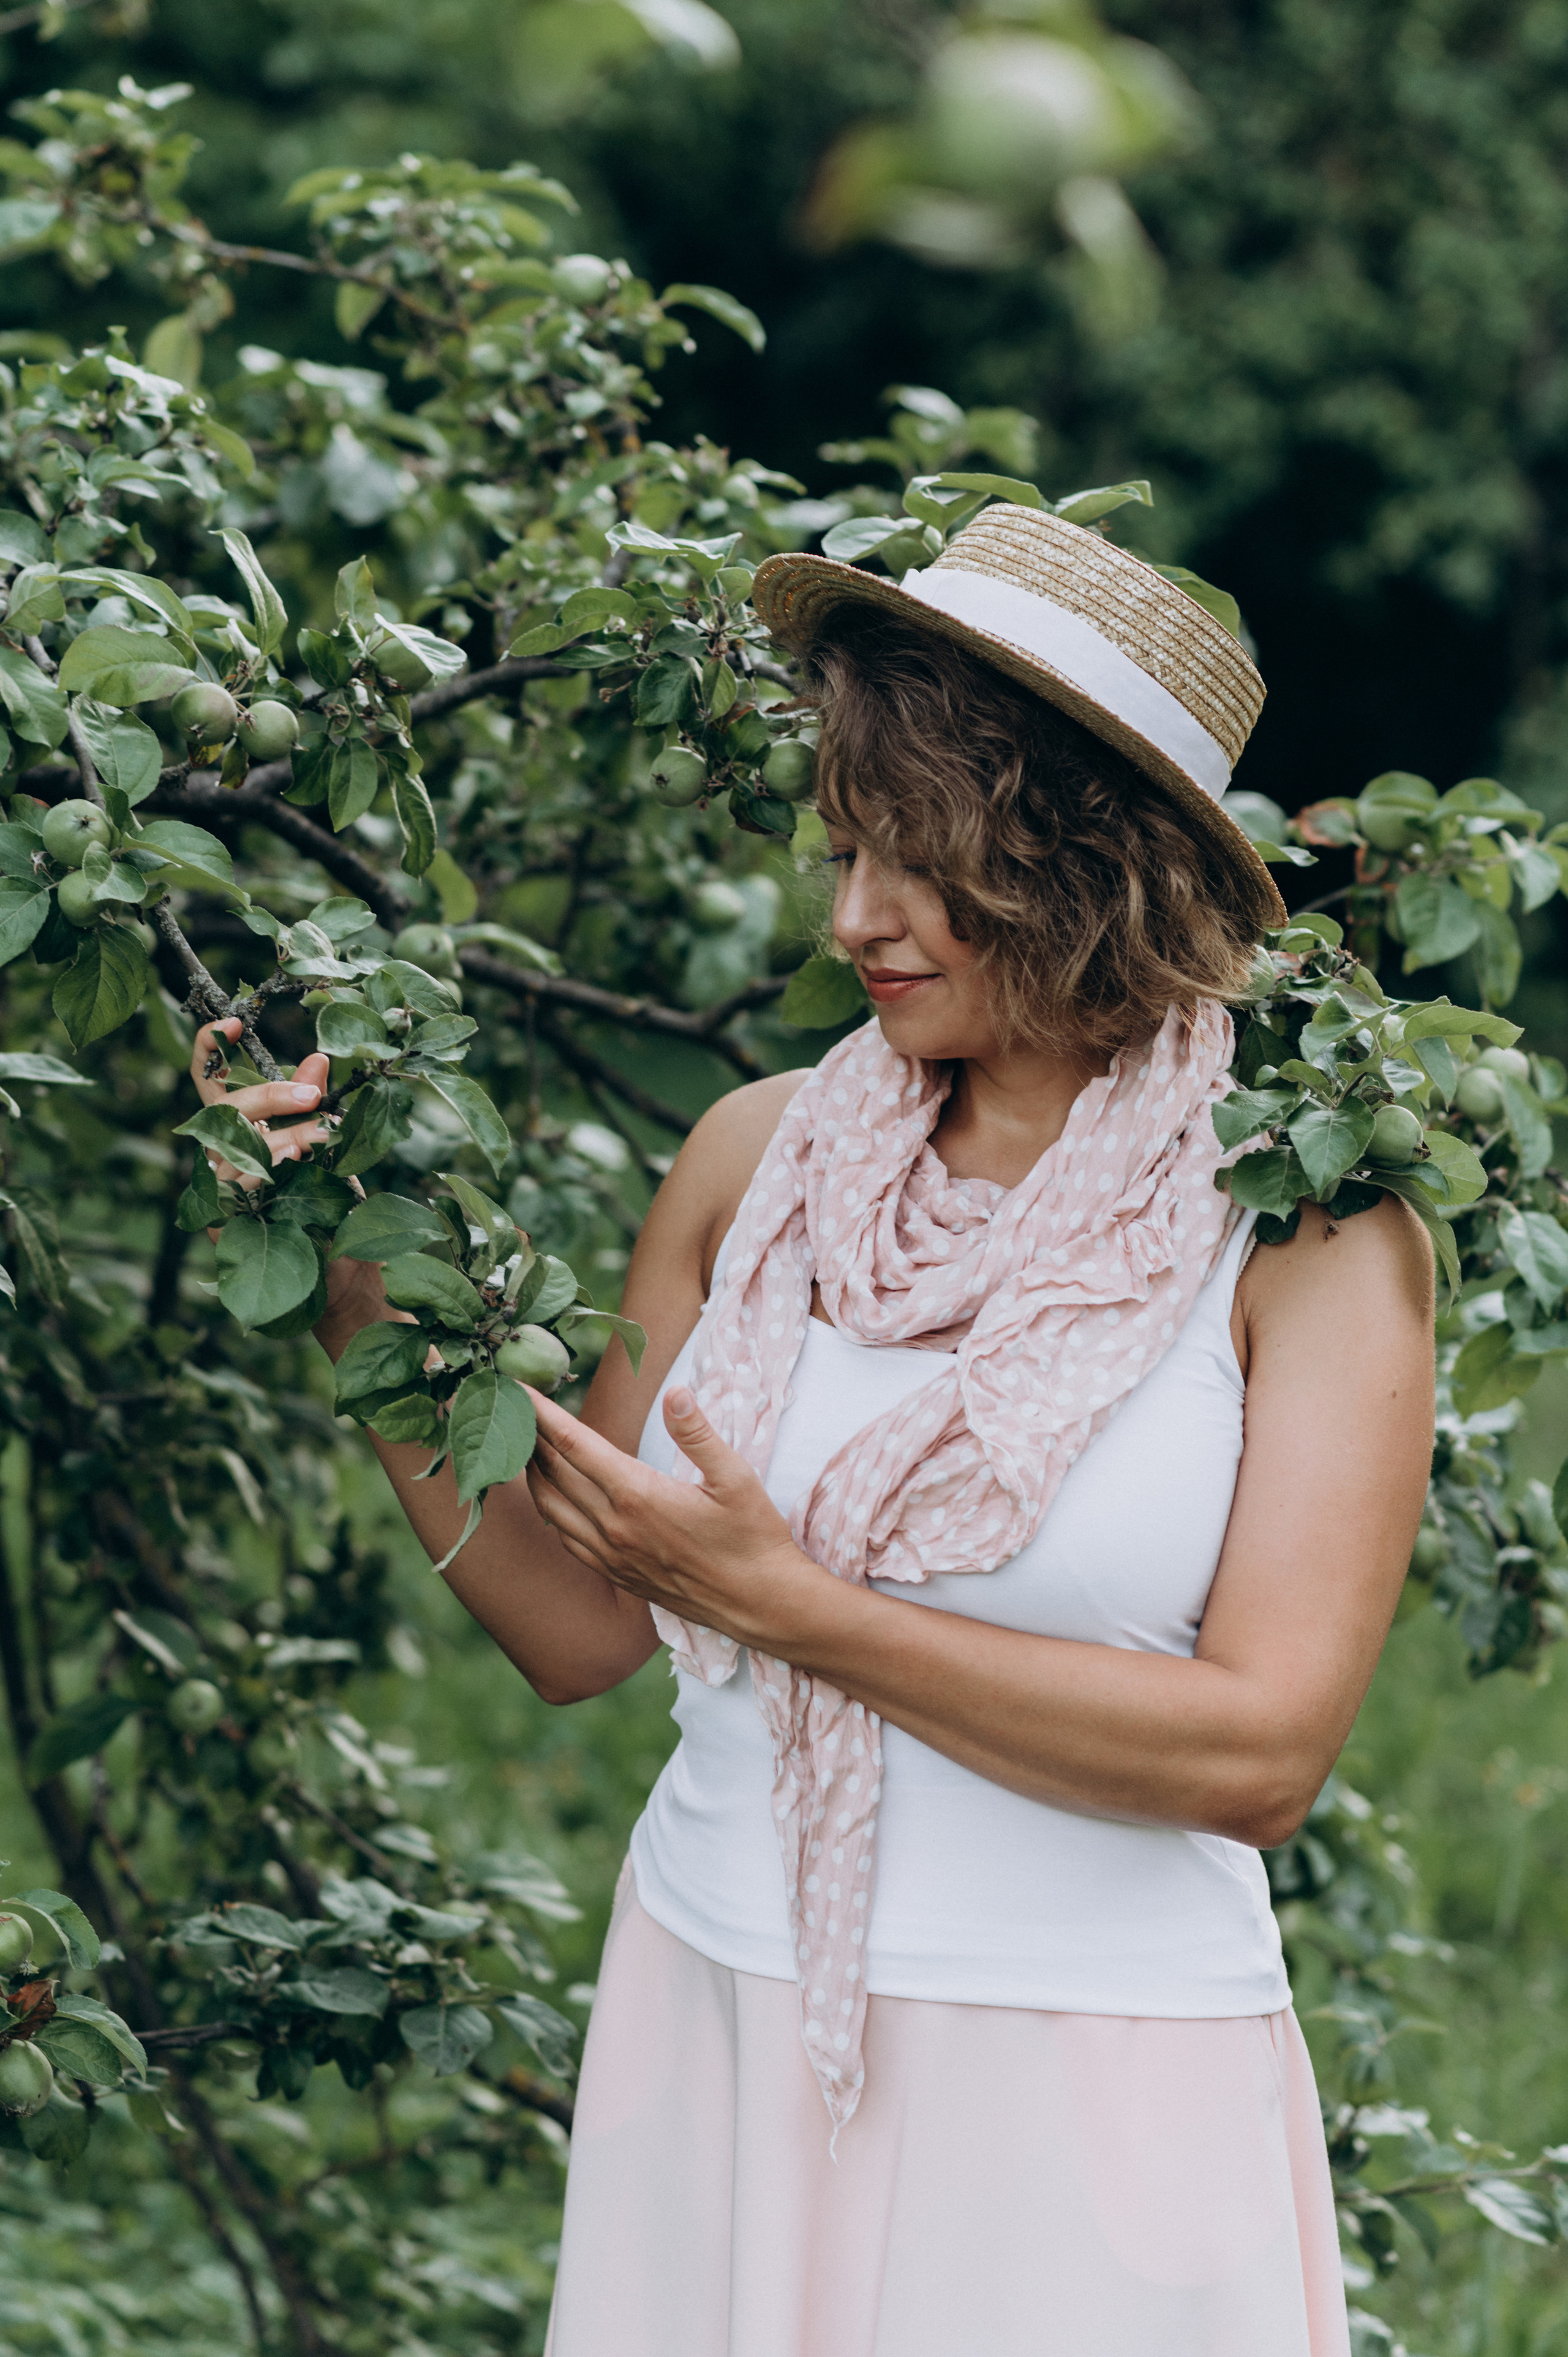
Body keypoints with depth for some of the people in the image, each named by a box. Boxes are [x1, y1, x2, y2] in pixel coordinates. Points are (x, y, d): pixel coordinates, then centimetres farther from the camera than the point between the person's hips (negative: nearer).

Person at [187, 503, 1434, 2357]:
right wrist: (365, 1304, -4)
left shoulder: (1303, 1221, -9)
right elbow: (579, 1627, 6)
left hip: (1085, 2105, -3)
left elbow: (1260, 1752, -18)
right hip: (713, 2053, 4)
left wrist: (786, 1602, -19)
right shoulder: (762, 1159, 2)